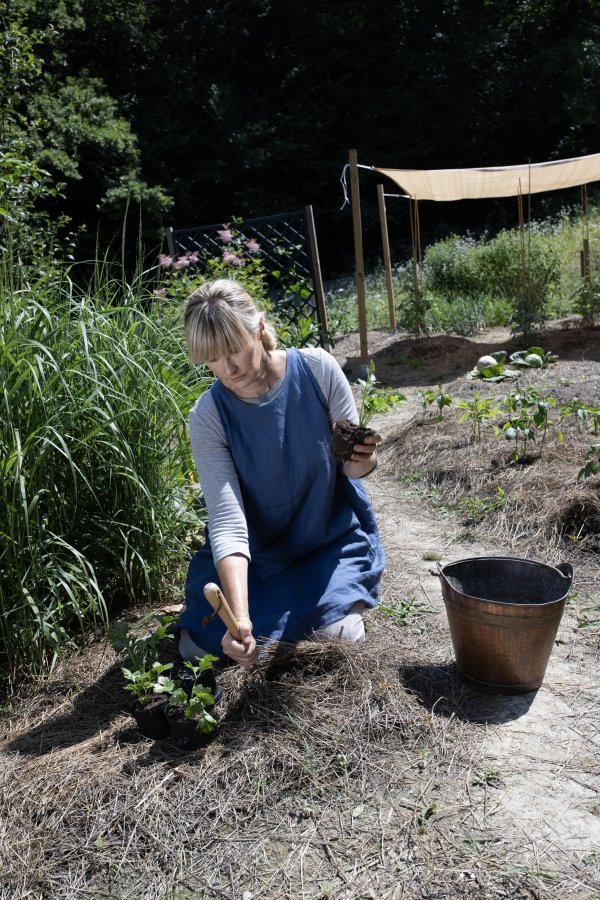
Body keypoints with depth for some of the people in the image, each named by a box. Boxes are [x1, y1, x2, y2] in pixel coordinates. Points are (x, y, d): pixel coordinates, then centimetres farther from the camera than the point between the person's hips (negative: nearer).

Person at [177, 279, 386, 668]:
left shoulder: (318, 369, -19)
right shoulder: (209, 416, -19)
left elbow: (352, 460, -6)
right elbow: (227, 519, -26)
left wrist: (362, 462, -33)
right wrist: (239, 618, -38)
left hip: (332, 540, 0)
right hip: (255, 553, 1)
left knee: (337, 636, -19)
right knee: (199, 646, -7)